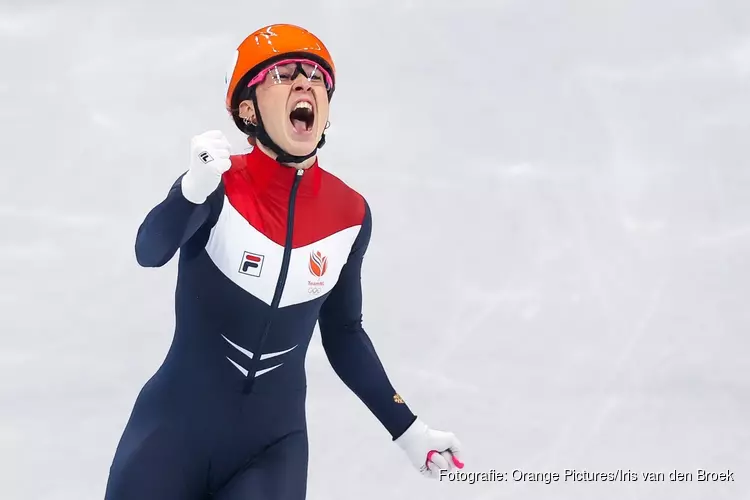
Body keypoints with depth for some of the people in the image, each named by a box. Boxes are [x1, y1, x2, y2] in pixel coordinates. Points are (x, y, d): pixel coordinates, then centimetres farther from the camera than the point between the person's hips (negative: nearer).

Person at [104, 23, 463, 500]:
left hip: (274, 445, 3)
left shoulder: (350, 214, -3)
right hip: (176, 429, -2)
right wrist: (195, 189, -54)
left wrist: (408, 429, 9)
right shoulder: (220, 184, -15)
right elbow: (150, 253, -35)